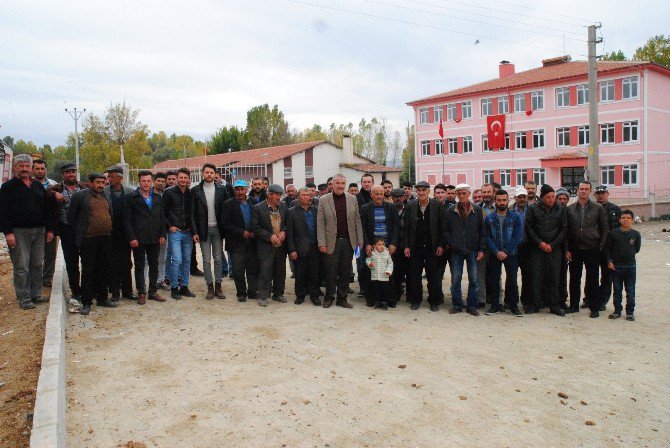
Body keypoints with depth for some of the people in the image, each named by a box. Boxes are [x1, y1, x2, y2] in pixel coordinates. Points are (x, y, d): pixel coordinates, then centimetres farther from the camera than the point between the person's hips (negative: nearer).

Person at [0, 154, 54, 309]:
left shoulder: (38, 186, 14)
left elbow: (47, 209, 16)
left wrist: (49, 229, 10)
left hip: (39, 232, 5)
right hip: (18, 232, -5)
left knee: (37, 265, 9)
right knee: (21, 267, -3)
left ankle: (36, 294, 19)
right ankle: (24, 299, 4)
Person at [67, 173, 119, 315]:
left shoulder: (107, 196, 13)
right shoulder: (79, 196, -3)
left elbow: (113, 214, 22)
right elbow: (71, 217, 0)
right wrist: (80, 231, 2)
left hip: (106, 238, 5)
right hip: (88, 239, -5)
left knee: (104, 270, 11)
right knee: (88, 271, 0)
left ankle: (102, 298, 22)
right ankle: (86, 302, 7)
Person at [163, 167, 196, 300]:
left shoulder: (191, 193, 8)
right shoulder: (169, 192, -3)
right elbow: (163, 211, -1)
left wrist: (192, 227, 5)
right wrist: (170, 226, -7)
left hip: (188, 232, 4)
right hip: (175, 231, -4)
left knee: (187, 260, 8)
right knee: (177, 260, -9)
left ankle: (184, 286, 19)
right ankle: (174, 288, 3)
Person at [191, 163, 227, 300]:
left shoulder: (221, 189, 3)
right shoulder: (195, 190, 1)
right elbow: (192, 213, 0)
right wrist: (195, 232, -6)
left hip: (217, 228, 1)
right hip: (203, 229, 0)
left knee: (218, 259, 6)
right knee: (206, 260, 5)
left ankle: (218, 287, 15)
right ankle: (210, 287, 13)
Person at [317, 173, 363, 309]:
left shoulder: (352, 199, 7)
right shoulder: (323, 200, -1)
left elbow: (357, 221, 8)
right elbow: (320, 224, -2)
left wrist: (360, 241, 3)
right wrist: (322, 243, -7)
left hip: (348, 242, 3)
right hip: (332, 242, -2)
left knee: (345, 272, 8)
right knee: (331, 272, 3)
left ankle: (342, 298, 20)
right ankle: (329, 298, 20)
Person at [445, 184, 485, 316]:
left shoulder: (477, 210, 2)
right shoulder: (451, 210, 3)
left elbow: (482, 231, 3)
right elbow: (446, 229, 6)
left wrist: (481, 249, -2)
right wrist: (449, 243, -7)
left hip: (473, 250, 0)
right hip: (456, 251, 0)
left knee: (474, 280, 4)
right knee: (455, 279, 5)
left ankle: (472, 306, 15)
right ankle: (456, 305, 17)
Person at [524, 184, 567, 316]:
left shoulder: (560, 210, 5)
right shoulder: (533, 209, 1)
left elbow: (564, 229, 4)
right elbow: (529, 228, 1)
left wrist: (552, 245, -5)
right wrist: (539, 243, -8)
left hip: (554, 249, 1)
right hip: (537, 248, -1)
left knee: (554, 277, 3)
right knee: (536, 277, 0)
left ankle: (554, 306, 12)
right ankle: (535, 304, 9)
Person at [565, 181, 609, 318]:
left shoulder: (598, 208, 1)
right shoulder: (570, 209, 5)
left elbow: (605, 229, 3)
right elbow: (566, 230, 5)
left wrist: (600, 247, -4)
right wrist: (567, 249, 0)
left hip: (592, 250, -2)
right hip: (575, 250, 2)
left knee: (592, 280, 4)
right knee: (574, 279, 9)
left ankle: (594, 308, 14)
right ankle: (574, 305, 21)